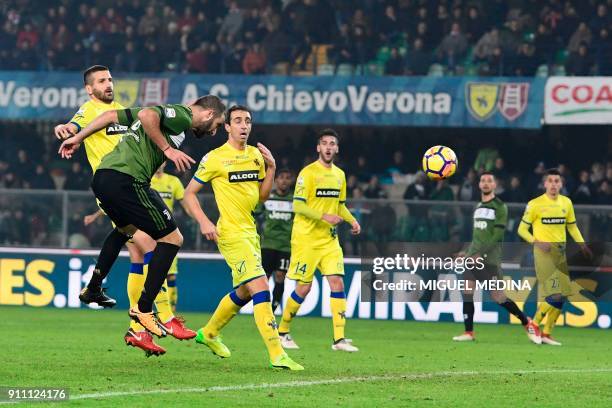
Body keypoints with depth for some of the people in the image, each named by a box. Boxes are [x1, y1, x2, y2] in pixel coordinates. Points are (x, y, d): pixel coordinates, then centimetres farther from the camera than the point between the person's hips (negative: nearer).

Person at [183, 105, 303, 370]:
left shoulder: (256, 155, 10)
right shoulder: (215, 158, -9)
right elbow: (189, 193, -3)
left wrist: (271, 168, 2)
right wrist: (204, 222, -16)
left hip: (250, 232, 8)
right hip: (231, 234, -8)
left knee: (243, 292, 20)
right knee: (261, 288, -18)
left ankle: (209, 333, 42)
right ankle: (277, 355, -21)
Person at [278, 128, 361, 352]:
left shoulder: (339, 175, 12)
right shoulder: (308, 173, -9)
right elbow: (298, 206, -15)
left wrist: (352, 220, 4)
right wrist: (323, 216, -26)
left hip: (330, 240, 6)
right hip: (306, 239, -6)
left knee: (337, 283, -6)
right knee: (304, 287, -2)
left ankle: (339, 339, -8)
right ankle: (283, 332, 17)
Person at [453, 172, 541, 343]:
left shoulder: (500, 207, -6)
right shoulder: (478, 207, 17)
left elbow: (498, 235, -13)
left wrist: (480, 254, -18)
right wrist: (468, 252, 17)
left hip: (490, 258, -7)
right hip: (474, 256, 7)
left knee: (498, 297, -7)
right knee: (467, 292, -5)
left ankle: (527, 323, 10)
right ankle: (468, 332, -1)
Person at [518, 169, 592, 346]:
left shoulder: (566, 203, 9)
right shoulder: (535, 204, -6)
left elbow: (572, 226, 20)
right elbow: (522, 229, -2)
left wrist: (582, 244, 6)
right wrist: (537, 242, -18)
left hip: (561, 252, 6)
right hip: (543, 251, -6)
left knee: (561, 296, 5)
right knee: (554, 294, -16)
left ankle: (547, 333, 14)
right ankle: (534, 325, 0)